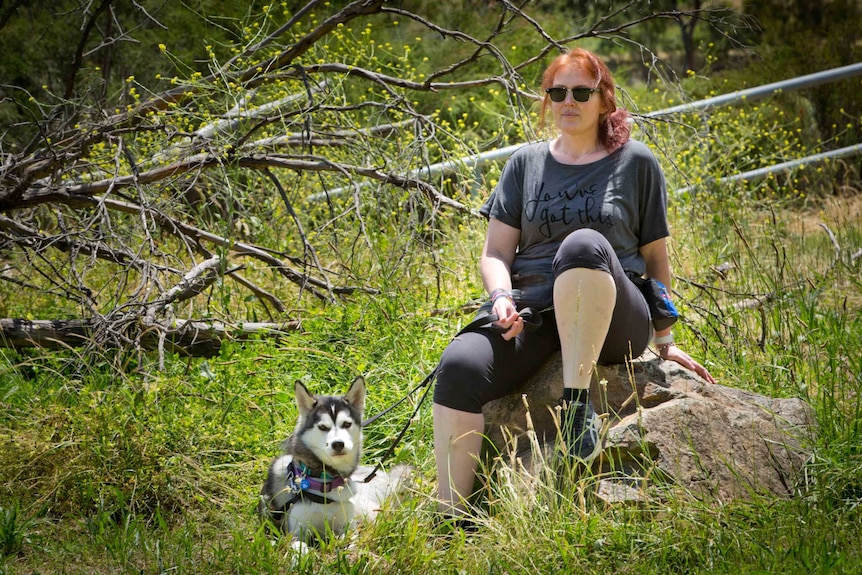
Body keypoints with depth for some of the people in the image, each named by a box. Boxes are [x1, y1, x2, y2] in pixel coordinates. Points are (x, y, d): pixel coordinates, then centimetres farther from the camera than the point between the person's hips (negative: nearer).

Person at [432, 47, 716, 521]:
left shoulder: (635, 162, 12)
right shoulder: (525, 163, 17)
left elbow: (656, 257, 15)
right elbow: (496, 252, 12)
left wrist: (664, 341, 14)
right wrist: (502, 297, -9)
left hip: (612, 321, -2)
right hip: (532, 311, 2)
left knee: (584, 244, -37)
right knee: (459, 366, -30)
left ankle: (577, 400, -35)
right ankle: (450, 520, -29)